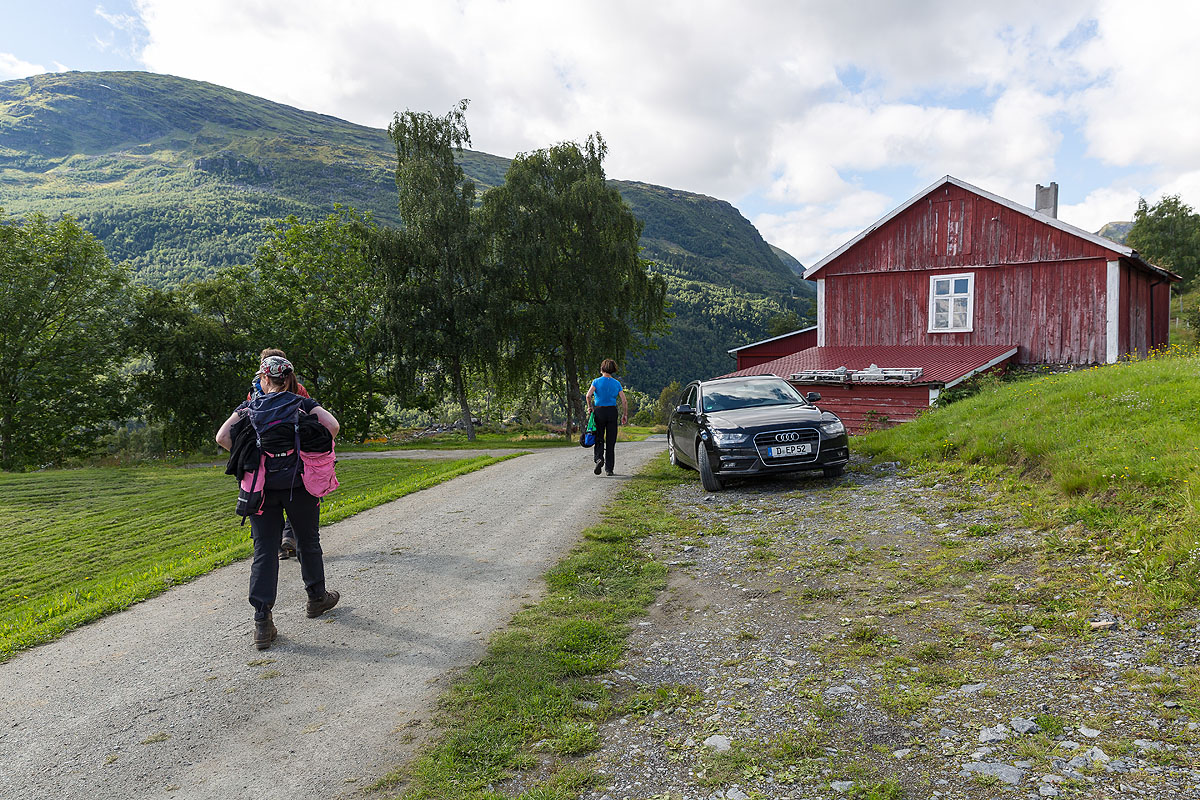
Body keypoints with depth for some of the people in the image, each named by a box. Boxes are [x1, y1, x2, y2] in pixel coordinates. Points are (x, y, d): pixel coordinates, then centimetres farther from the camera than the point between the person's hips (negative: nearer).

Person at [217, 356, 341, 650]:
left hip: (261, 486, 1)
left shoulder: (248, 408, 8)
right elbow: (332, 426, -10)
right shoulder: (304, 404, 4)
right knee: (308, 542, 18)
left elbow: (222, 437, -2)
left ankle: (262, 624, -2)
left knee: (264, 551, 3)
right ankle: (317, 597, 34)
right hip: (298, 484, -1)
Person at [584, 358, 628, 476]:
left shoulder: (597, 381, -3)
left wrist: (590, 406, -3)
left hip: (599, 411, -1)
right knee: (611, 441, 6)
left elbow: (589, 395, -18)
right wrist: (625, 415, 8)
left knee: (598, 438, 9)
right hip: (612, 411, 2)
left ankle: (598, 458, -18)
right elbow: (624, 401, 0)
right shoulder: (617, 383, 4)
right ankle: (609, 469, 7)